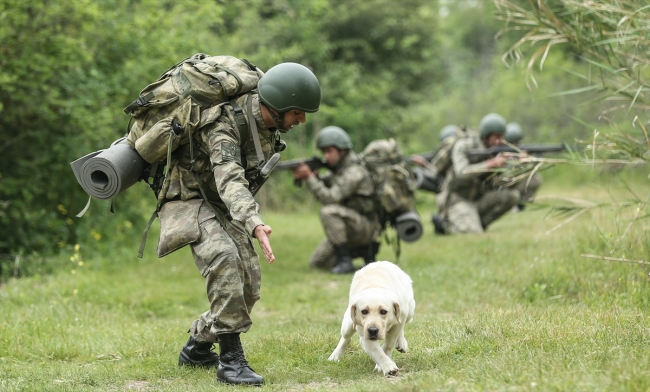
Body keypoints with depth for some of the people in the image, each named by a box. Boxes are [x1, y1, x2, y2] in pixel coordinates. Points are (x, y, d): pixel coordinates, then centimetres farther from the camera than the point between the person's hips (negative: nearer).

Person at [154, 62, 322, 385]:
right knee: (223, 257, -33)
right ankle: (230, 358, -29)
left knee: (247, 285, 0)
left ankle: (196, 348, 21)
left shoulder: (269, 122, -6)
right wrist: (255, 224, -61)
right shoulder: (224, 125, -31)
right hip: (189, 198, -8)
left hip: (222, 206, 8)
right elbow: (229, 181, -46)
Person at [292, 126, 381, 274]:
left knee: (328, 211, -33)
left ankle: (345, 261, -25)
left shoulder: (354, 172, -22)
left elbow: (330, 198, -30)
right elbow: (323, 191, 7)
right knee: (317, 262, 7)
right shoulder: (339, 167, 7)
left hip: (366, 227, -9)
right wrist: (315, 177, -14)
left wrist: (309, 177, -27)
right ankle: (364, 250, 15)